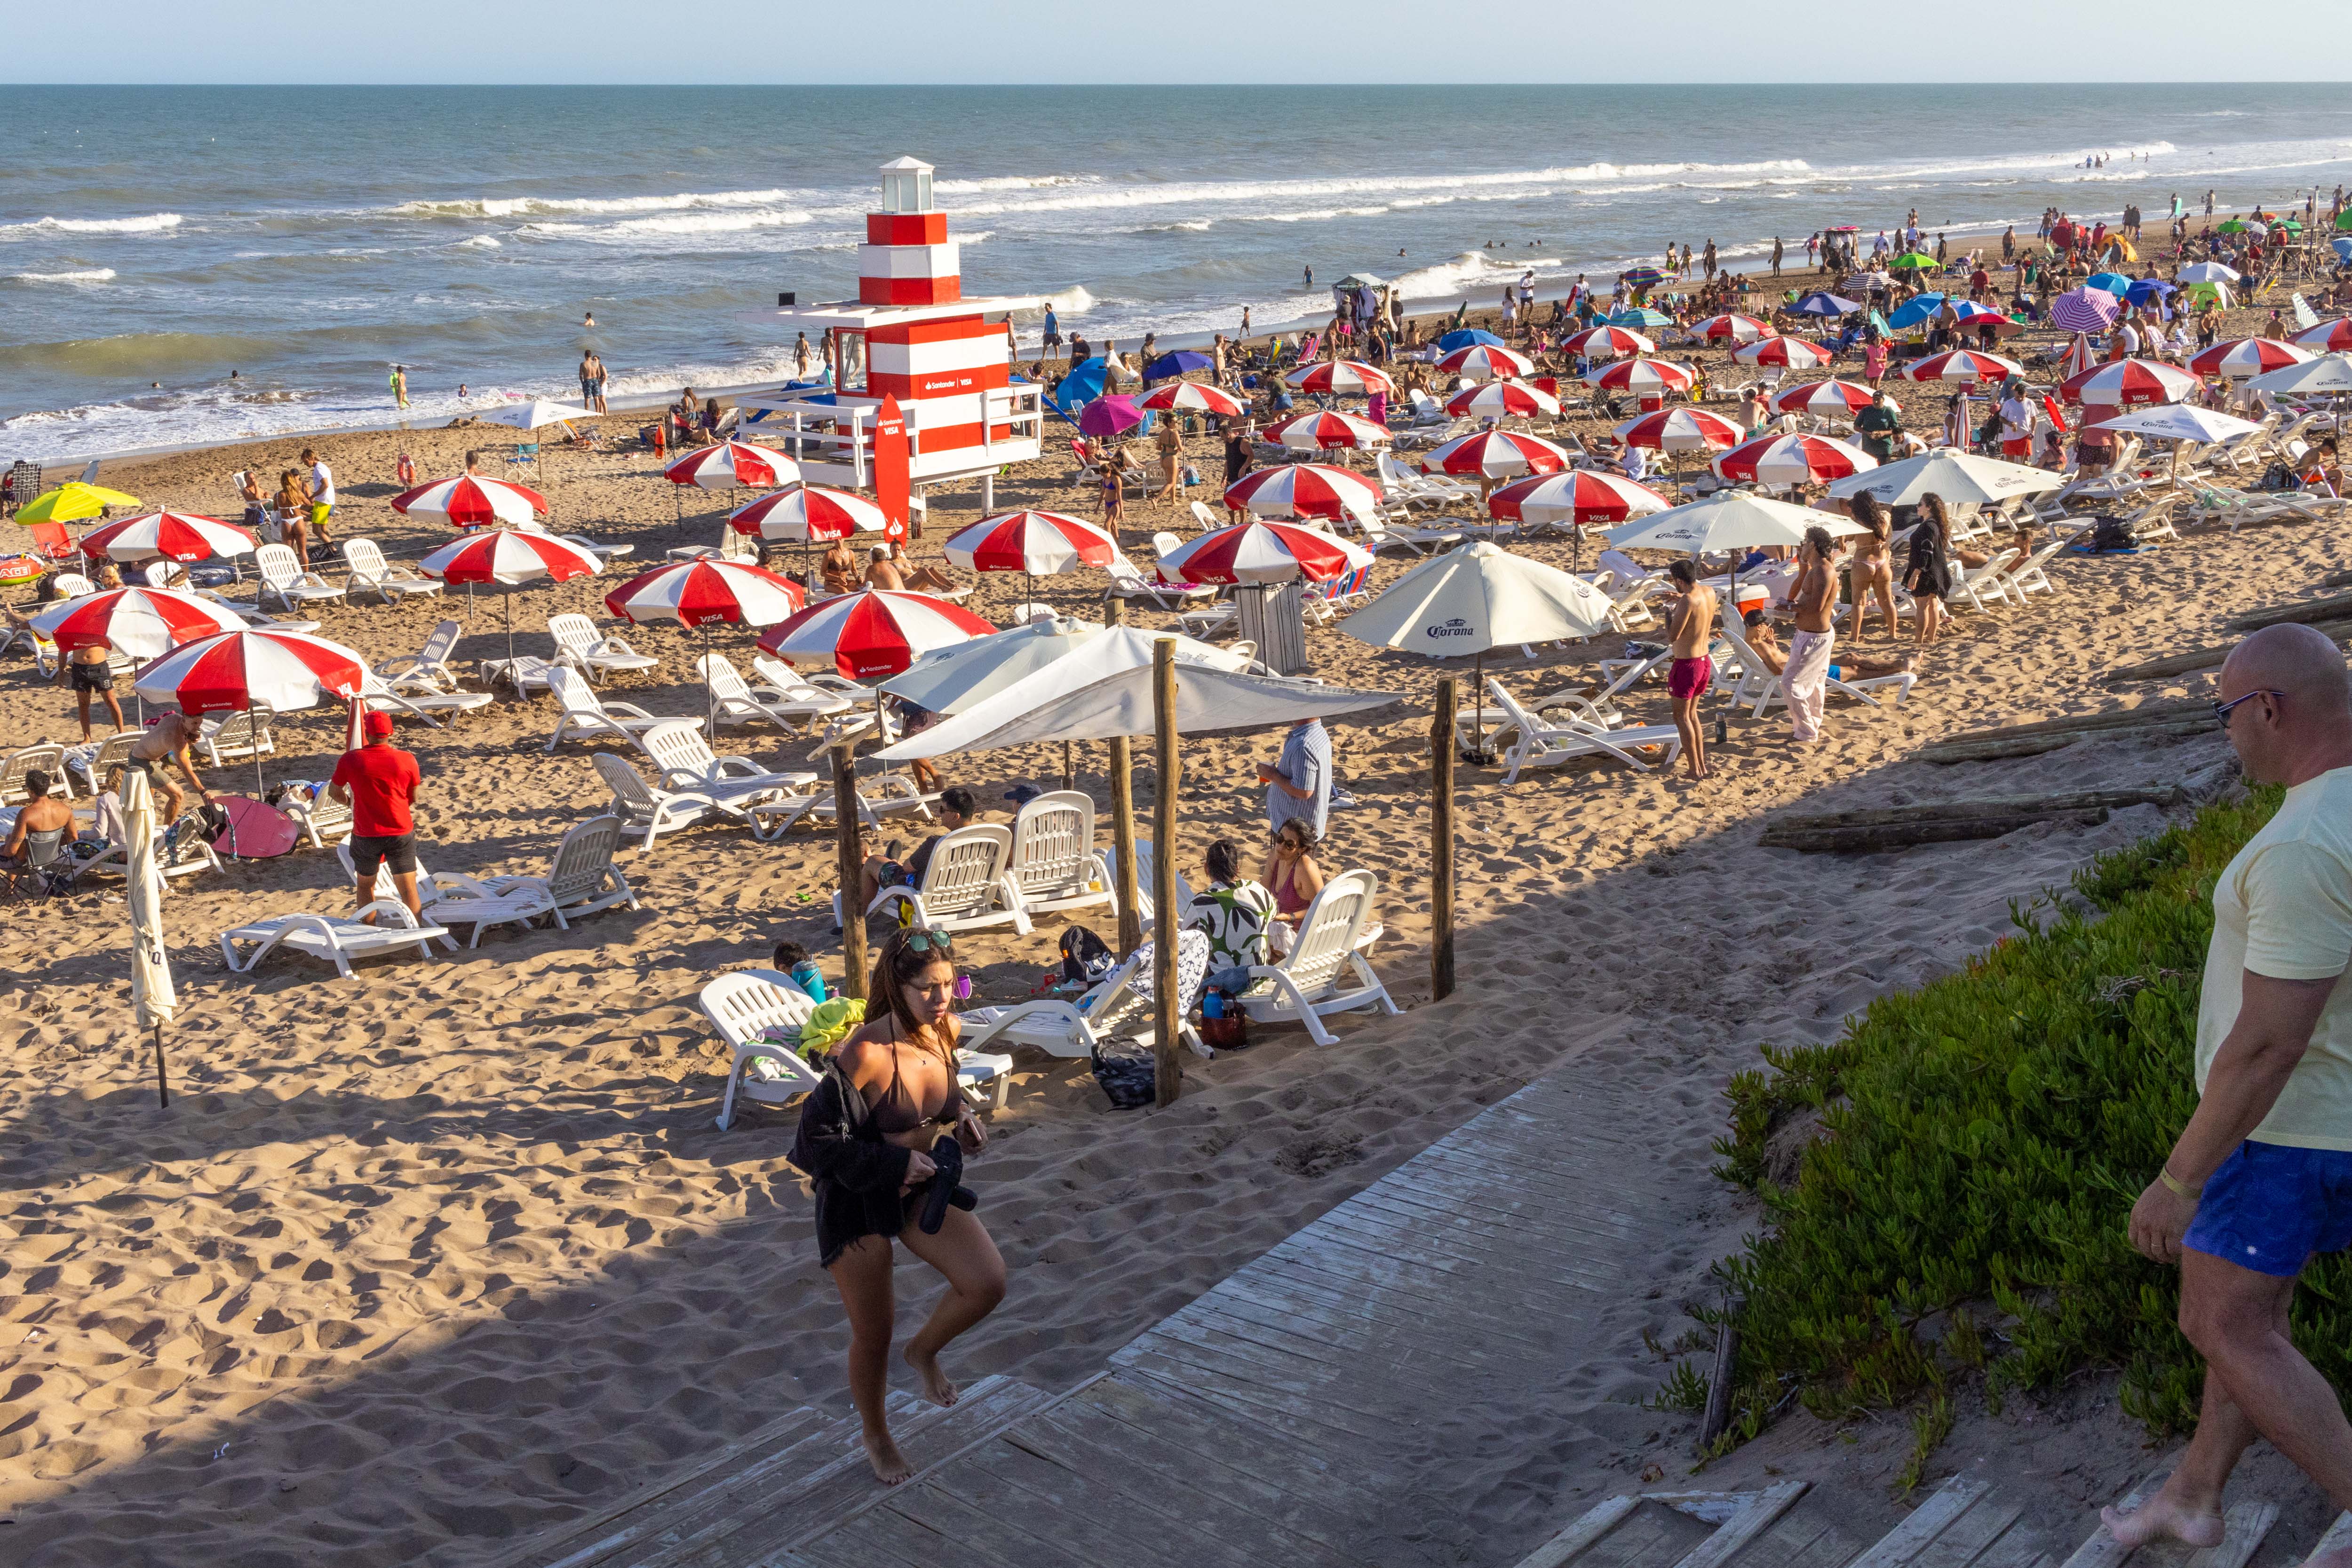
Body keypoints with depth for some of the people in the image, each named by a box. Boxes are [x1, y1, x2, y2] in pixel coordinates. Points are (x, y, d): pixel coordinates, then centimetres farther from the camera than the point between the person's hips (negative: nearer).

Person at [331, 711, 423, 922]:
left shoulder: (350, 760, -9)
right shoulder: (407, 760, -8)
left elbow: (334, 792, 7)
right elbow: (413, 799, 4)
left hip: (366, 835, 0)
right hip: (401, 832, 0)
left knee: (366, 885, 21)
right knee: (409, 891, 3)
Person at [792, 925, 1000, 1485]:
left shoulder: (947, 1032, -9)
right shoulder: (866, 1054, -30)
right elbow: (818, 1139, -25)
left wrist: (963, 1120, -5)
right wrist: (895, 1162, -23)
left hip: (923, 1186, 5)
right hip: (858, 1201, -5)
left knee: (988, 1282, -12)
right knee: (873, 1335, 9)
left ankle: (925, 1351, 20)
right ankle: (877, 1439, 38)